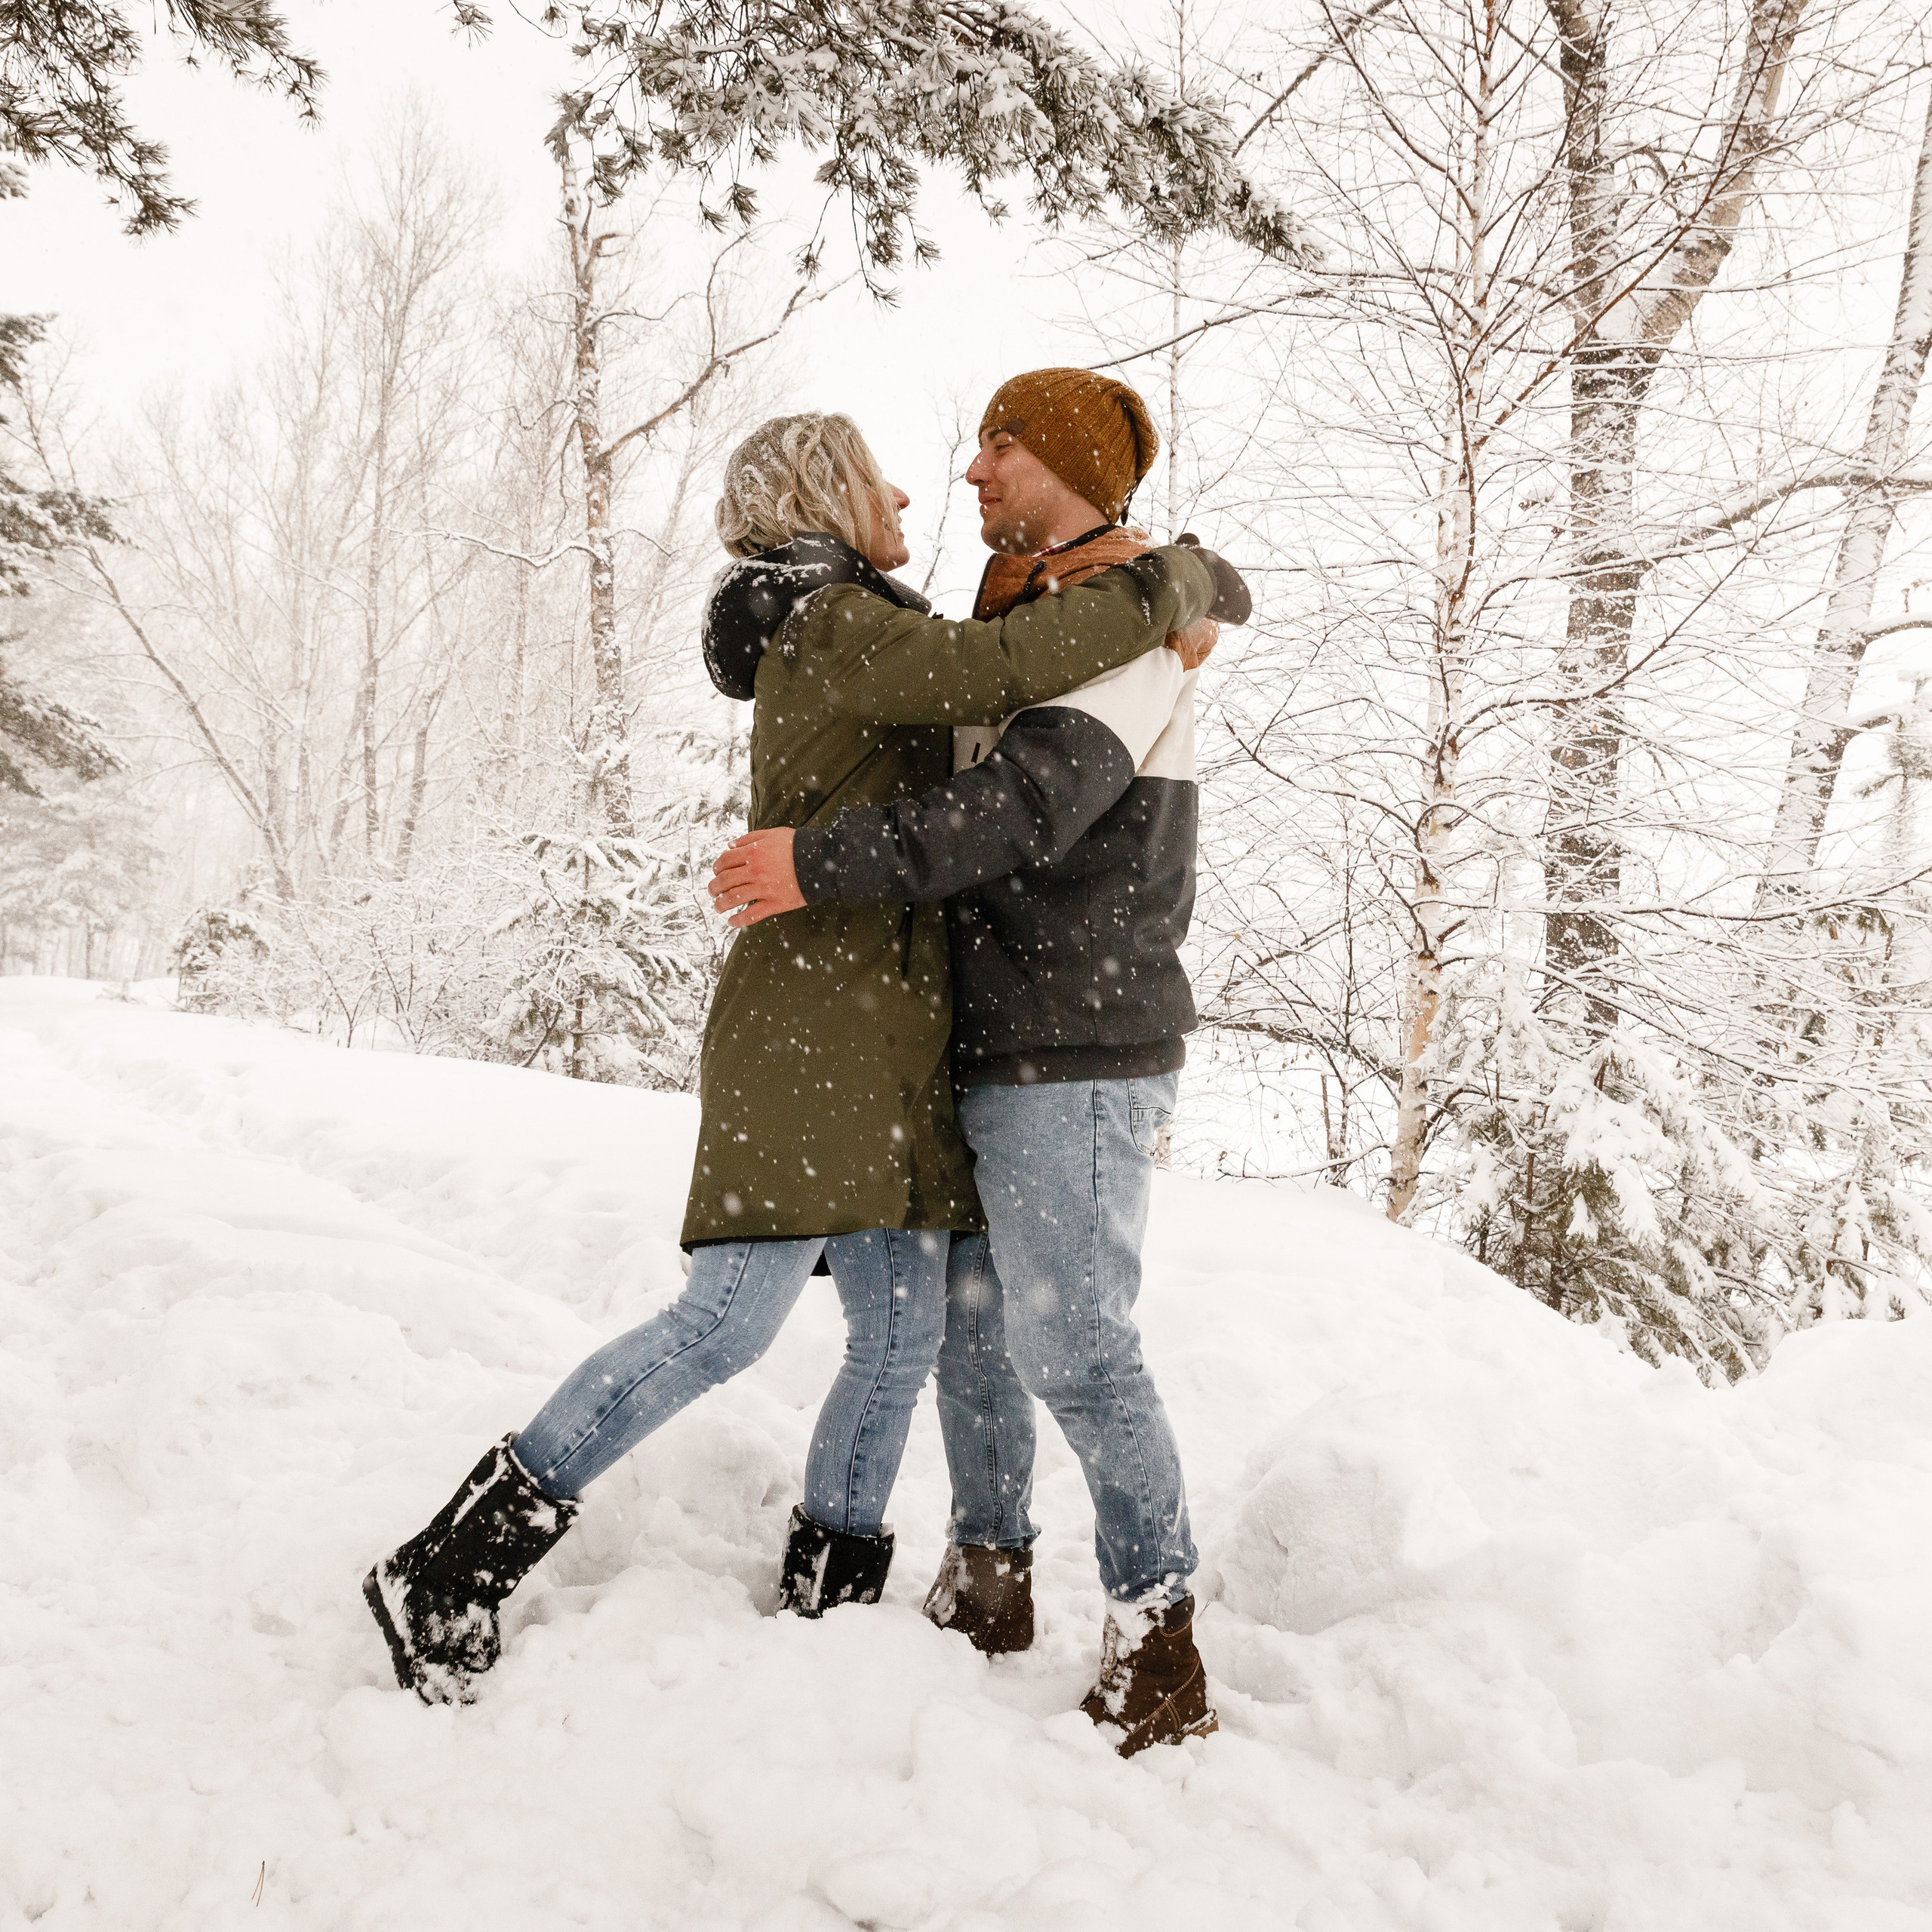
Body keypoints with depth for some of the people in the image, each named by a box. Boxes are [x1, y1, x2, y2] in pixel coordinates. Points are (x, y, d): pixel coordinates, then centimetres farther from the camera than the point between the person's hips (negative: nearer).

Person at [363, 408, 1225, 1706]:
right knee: (733, 1320, -14)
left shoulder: (854, 639, 24)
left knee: (903, 1338, 6)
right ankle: (452, 1572, -5)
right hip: (813, 1023, -10)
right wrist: (1177, 583, -4)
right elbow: (1004, 665, -18)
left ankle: (826, 1604, 15)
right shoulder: (831, 629, -7)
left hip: (888, 1042, 10)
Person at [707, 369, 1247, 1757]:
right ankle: (988, 1584, 28)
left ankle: (1161, 1654, 6)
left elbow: (1025, 808, -26)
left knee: (1075, 1347, -7)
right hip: (987, 1047, 9)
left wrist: (823, 865, -28)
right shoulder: (1012, 628, 18)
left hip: (1080, 1057, -9)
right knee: (964, 1318, 13)